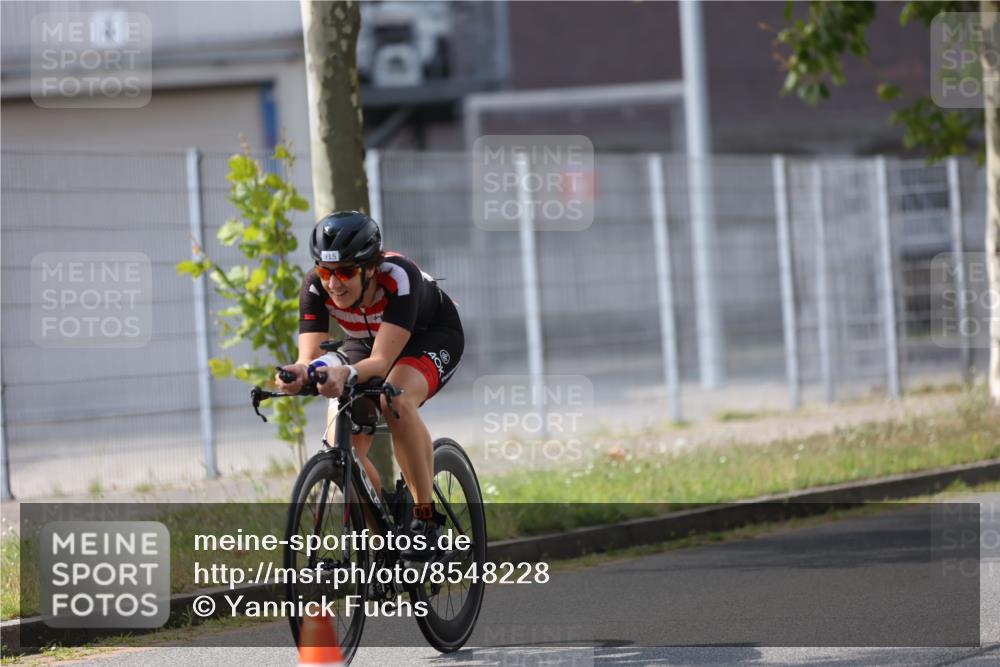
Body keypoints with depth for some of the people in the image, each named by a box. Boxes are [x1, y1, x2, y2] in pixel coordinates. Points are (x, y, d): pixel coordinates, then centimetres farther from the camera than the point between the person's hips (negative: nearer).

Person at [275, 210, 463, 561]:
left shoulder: (399, 277, -38)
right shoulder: (316, 286, -27)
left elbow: (381, 361, -44)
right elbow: (309, 356, -31)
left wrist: (346, 374, -65)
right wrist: (300, 373, -56)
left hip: (432, 335, -5)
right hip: (367, 341, 5)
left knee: (395, 401, -37)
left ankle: (426, 516, -26)